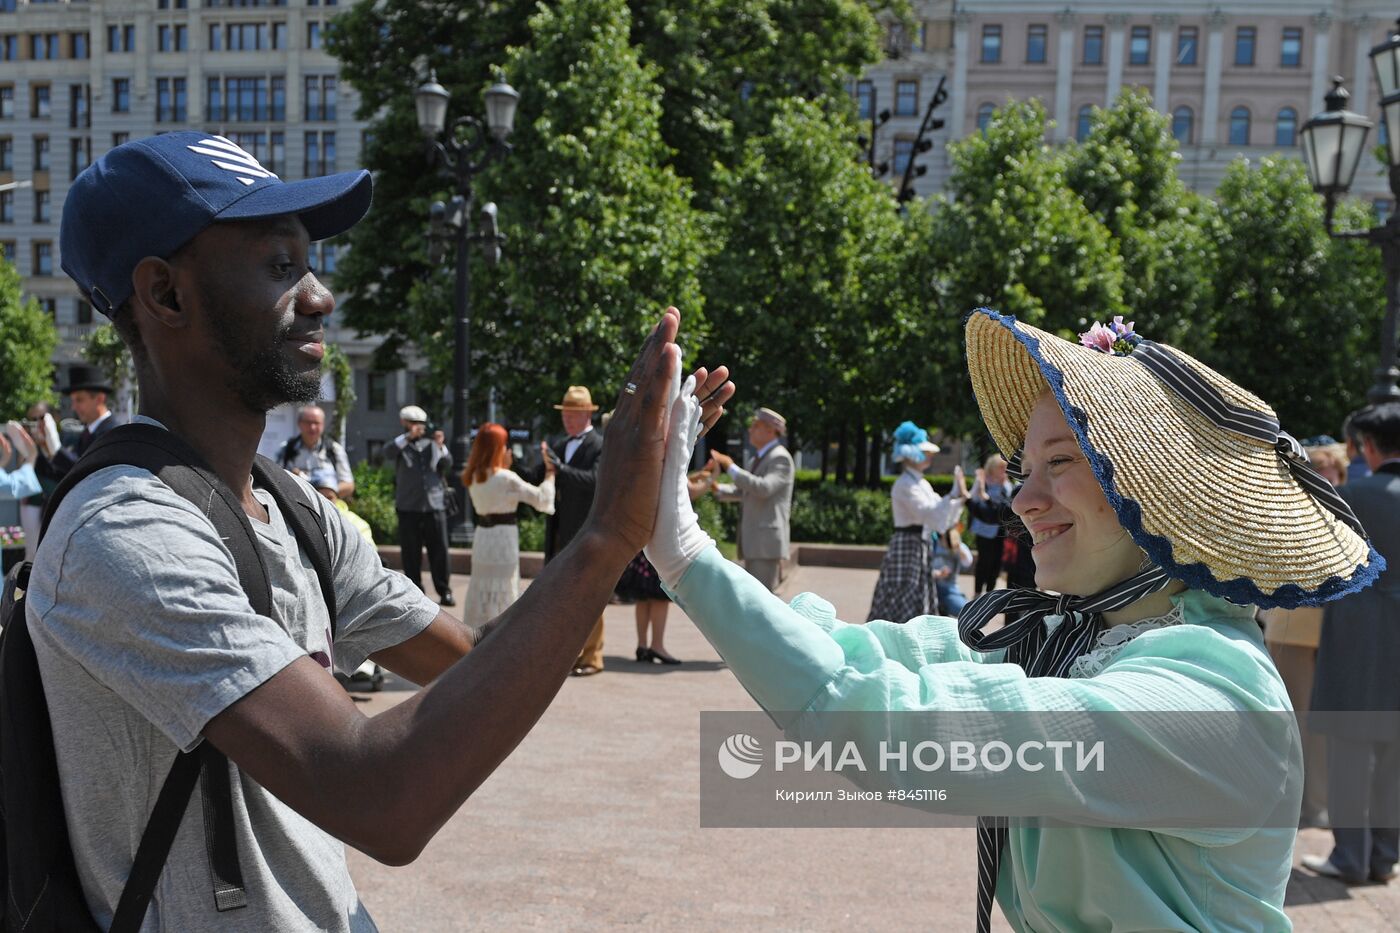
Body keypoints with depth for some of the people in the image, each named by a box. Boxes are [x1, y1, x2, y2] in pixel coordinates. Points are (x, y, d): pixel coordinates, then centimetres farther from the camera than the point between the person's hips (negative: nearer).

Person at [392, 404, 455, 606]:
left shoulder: (432, 445, 13)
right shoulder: (401, 445, 7)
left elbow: (447, 466, 4)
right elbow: (389, 451, -14)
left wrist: (440, 446, -8)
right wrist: (408, 436, -20)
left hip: (435, 505, 1)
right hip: (408, 507, -1)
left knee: (439, 551, 0)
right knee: (411, 553, 3)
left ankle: (445, 592, 6)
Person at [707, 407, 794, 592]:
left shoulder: (781, 458, -11)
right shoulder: (756, 459, 19)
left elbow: (763, 488, -26)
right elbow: (742, 492, 27)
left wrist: (730, 466, -23)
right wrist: (716, 488, 9)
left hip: (767, 542, -10)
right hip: (753, 542, 10)